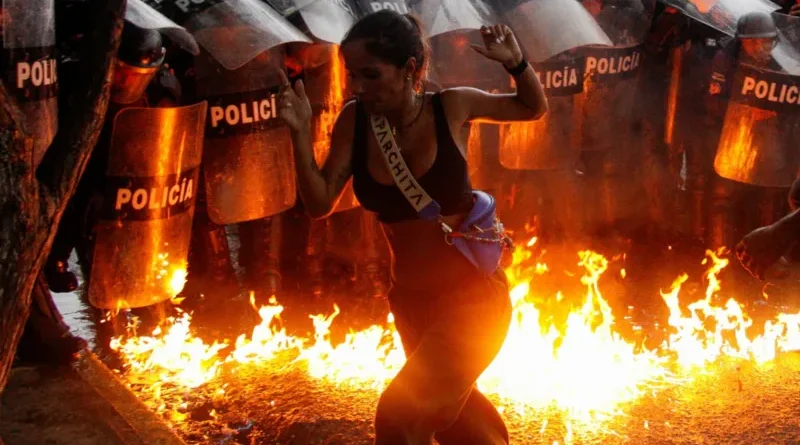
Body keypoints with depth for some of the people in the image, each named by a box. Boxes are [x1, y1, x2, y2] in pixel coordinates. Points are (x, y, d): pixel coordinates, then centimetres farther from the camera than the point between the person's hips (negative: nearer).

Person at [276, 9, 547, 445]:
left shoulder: (452, 108, -14)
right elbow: (319, 204, -8)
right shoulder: (354, 120, -9)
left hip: (472, 296, -4)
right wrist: (300, 131, -21)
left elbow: (535, 108, 3)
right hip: (410, 301, 4)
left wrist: (515, 62, -17)